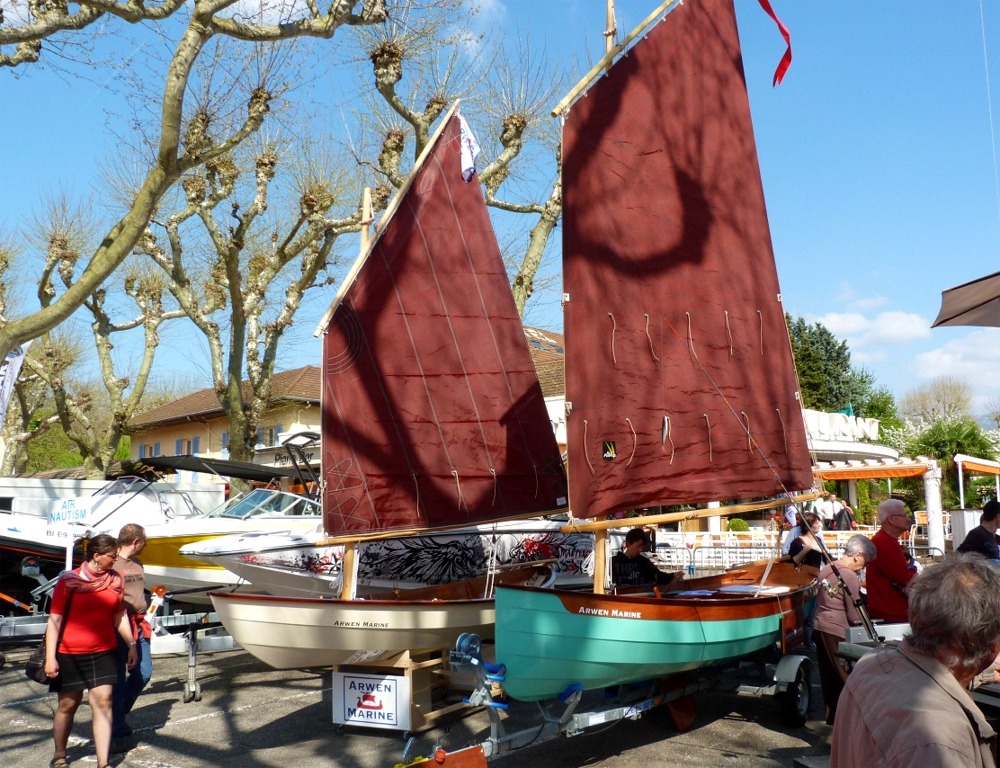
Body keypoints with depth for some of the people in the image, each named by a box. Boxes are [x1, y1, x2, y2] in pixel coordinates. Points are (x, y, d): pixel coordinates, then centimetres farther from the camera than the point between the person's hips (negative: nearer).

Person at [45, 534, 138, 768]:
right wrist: (50, 657, -12)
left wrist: (131, 645, 12)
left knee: (102, 703, -4)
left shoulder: (115, 580, 2)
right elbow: (54, 619, -8)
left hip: (104, 652, 2)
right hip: (70, 654, -2)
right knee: (67, 705, 12)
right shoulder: (69, 581, -9)